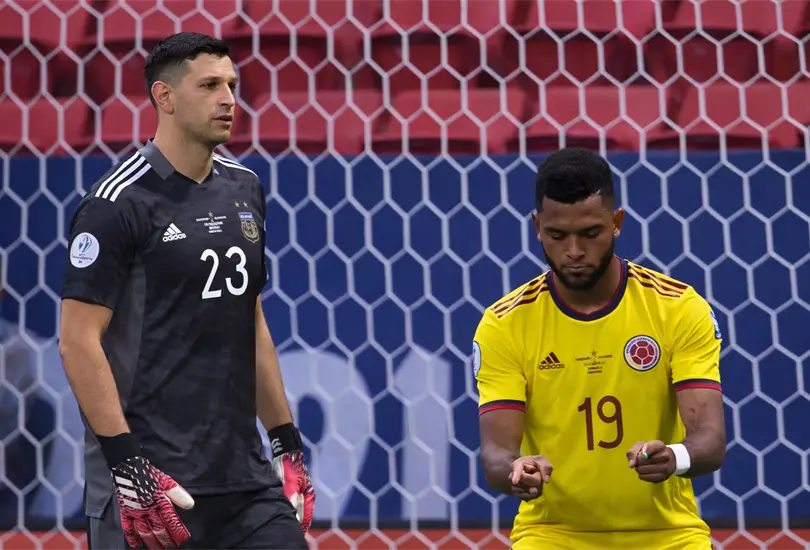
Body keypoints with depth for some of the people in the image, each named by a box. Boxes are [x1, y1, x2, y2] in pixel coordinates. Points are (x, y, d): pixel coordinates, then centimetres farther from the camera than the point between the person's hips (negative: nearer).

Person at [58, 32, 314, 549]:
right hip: (151, 478, -7)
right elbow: (78, 341, -13)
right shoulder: (119, 203, -10)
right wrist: (125, 460, -18)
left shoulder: (244, 189, 13)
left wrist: (287, 441, 17)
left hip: (246, 476, 7)